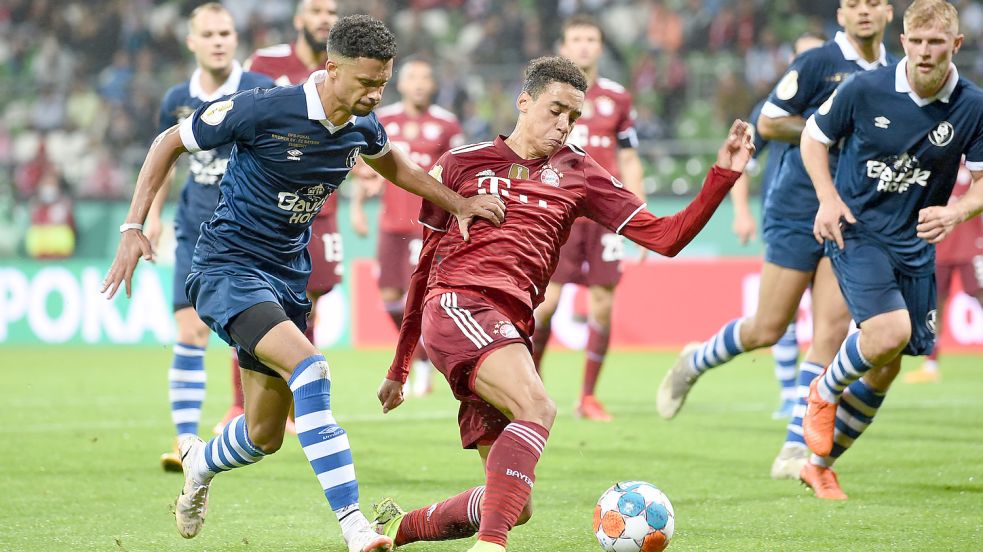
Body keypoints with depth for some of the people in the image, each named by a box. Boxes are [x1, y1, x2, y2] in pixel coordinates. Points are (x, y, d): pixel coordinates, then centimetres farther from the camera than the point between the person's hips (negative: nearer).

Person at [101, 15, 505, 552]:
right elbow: (170, 142, -9)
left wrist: (460, 204, 14)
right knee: (309, 367, -30)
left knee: (265, 435, 10)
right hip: (227, 267, -7)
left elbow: (392, 165, 24)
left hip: (288, 277, 7)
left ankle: (200, 464, 47)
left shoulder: (362, 127, -2)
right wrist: (133, 227, -14)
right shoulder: (265, 110, -21)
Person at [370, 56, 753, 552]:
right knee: (537, 408, -33)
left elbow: (664, 237, 10)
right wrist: (399, 366, 21)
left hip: (511, 330, 5)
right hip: (456, 305, -5)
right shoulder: (462, 162, 11)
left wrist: (723, 175, -3)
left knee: (516, 507, 4)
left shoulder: (577, 173, 17)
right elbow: (428, 265, 18)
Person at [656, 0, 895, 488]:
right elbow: (768, 123, -8)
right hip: (797, 210, -4)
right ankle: (693, 363, 28)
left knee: (831, 332, -9)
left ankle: (796, 448, -7)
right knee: (768, 330, -1)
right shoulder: (818, 62, -8)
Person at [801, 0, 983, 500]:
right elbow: (813, 136, 4)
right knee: (890, 332, -26)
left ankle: (820, 465, 26)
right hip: (856, 230, -4)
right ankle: (824, 392, 6)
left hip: (915, 244, 4)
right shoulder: (865, 90, -12)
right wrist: (828, 197, -11)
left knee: (885, 369, 7)